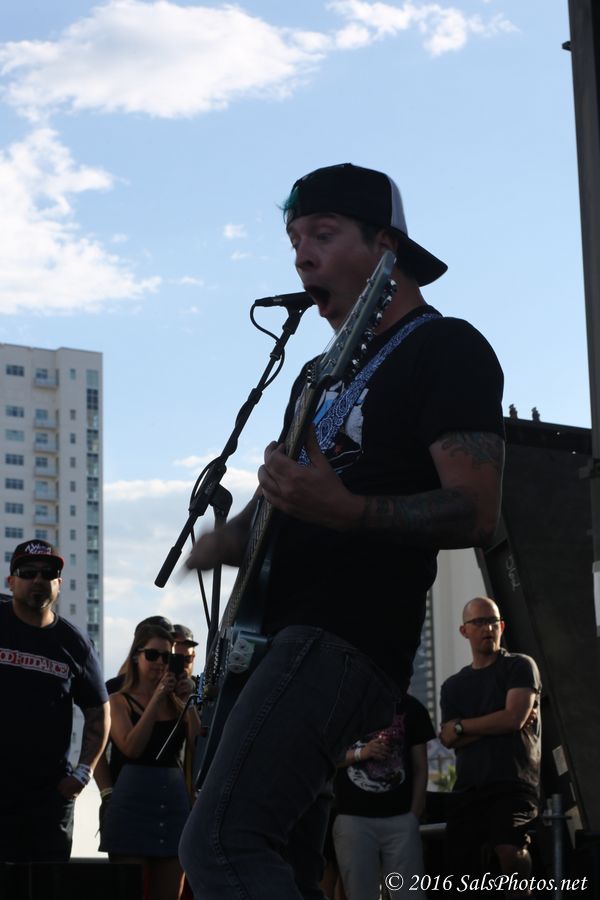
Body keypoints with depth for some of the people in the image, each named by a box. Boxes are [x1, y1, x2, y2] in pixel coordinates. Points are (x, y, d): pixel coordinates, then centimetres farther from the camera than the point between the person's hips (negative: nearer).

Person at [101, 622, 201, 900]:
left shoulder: (176, 702, 13)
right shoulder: (119, 701, 5)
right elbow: (132, 747, -11)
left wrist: (187, 700, -5)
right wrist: (157, 698, -10)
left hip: (174, 802, 4)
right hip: (133, 801, -4)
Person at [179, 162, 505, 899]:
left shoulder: (445, 350, -3)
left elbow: (476, 513, -14)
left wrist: (344, 511, -28)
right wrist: (229, 541, 6)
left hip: (346, 638, -10)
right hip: (279, 637, 10)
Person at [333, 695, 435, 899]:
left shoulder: (410, 707, 9)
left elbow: (420, 767, 9)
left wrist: (415, 814, -1)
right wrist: (360, 754, -12)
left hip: (401, 818, 1)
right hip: (353, 818, -1)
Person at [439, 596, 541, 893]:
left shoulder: (520, 666, 6)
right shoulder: (453, 686, 20)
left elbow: (514, 718, -8)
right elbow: (448, 738, 6)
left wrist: (461, 725, 3)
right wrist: (497, 724, -6)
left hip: (513, 782, -5)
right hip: (468, 787, 5)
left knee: (509, 850, -31)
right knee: (461, 870, 1)